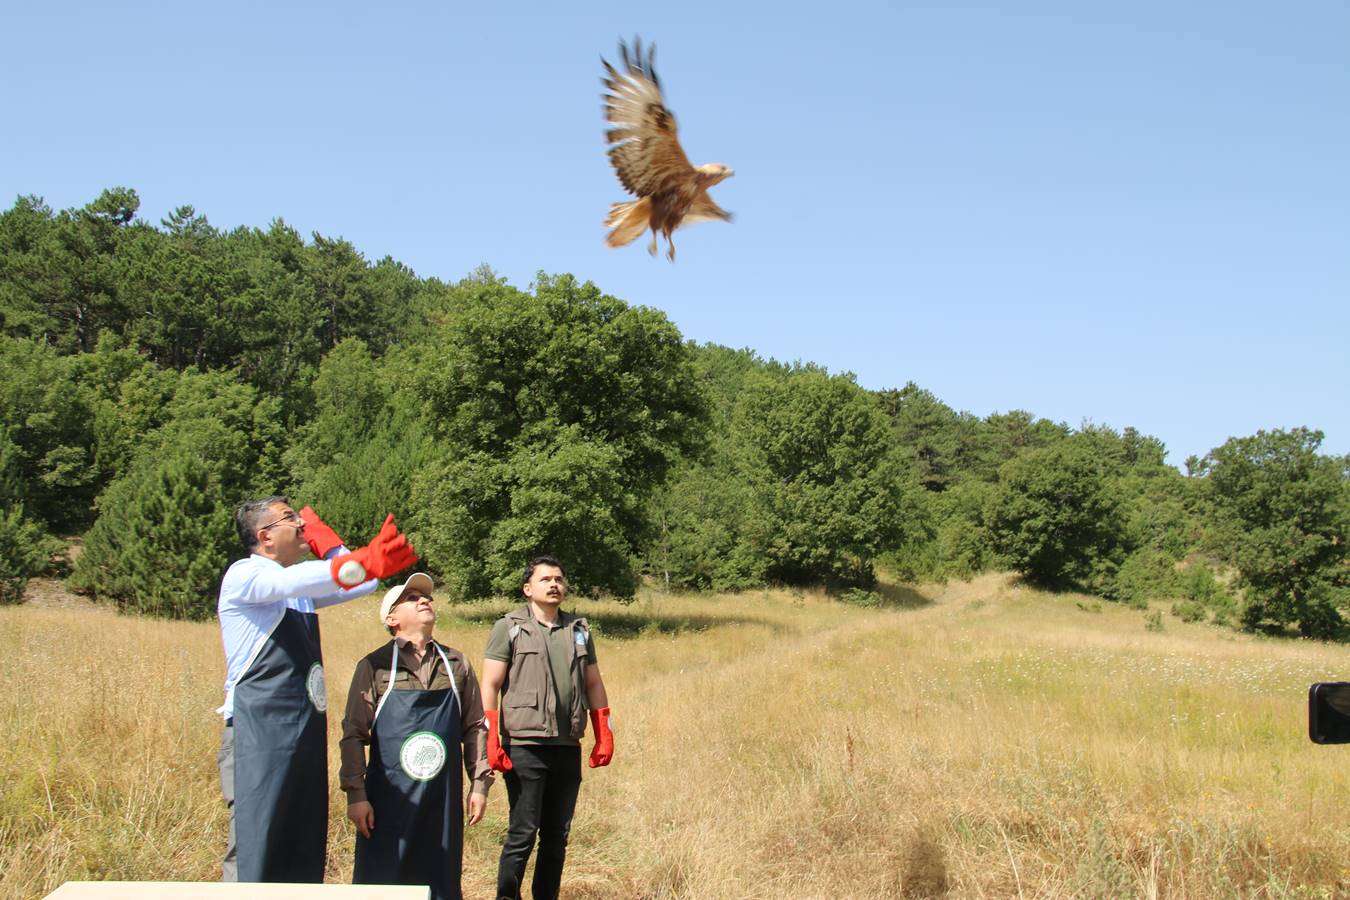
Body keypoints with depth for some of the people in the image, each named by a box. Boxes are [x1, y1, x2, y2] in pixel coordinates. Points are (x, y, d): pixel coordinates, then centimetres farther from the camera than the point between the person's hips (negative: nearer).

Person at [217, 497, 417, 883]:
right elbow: (291, 582, -29)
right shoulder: (243, 575, -7)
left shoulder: (301, 584, 18)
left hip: (306, 733, 8)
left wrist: (324, 540, 11)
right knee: (252, 854, -7)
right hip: (258, 732, -8)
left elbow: (360, 584, 18)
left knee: (304, 857, 11)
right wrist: (365, 564, -43)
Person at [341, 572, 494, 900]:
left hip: (444, 799, 3)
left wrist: (480, 784, 9)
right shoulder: (375, 665, 0)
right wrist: (355, 794, -6)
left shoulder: (456, 664, 10)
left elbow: (474, 727, 13)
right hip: (390, 798, -3)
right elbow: (353, 735, -1)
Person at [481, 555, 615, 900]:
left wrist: (604, 735, 13)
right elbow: (490, 686, -3)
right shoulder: (509, 627, 1)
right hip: (525, 746, -5)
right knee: (523, 833, -6)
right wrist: (491, 740, -12)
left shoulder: (579, 630, 15)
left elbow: (594, 685, 20)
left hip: (568, 748, 5)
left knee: (557, 836, 9)